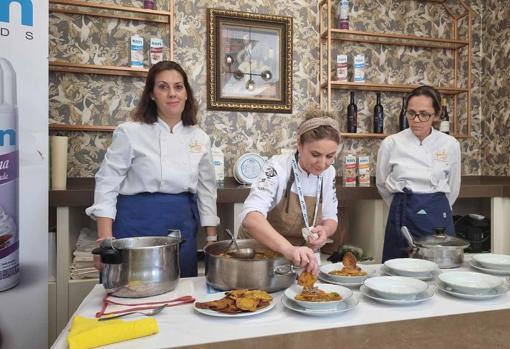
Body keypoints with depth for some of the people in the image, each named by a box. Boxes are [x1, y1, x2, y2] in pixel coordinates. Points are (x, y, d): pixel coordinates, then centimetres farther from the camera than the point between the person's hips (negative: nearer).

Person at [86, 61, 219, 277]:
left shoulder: (200, 138, 5)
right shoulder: (130, 133, -5)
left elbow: (206, 191, 9)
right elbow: (107, 186, -5)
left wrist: (212, 241, 8)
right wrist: (106, 241, -11)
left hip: (182, 229, 4)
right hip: (138, 226, -3)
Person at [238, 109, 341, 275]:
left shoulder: (328, 173, -5)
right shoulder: (278, 167, -21)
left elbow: (330, 218, 5)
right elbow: (250, 217, -34)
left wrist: (325, 230, -17)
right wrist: (288, 248, -48)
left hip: (298, 261, 4)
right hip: (258, 252, -3)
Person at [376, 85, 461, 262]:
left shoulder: (450, 145, -2)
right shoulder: (390, 144, -5)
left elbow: (453, 189, 12)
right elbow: (382, 184, 9)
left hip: (438, 218, 1)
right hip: (402, 218, -1)